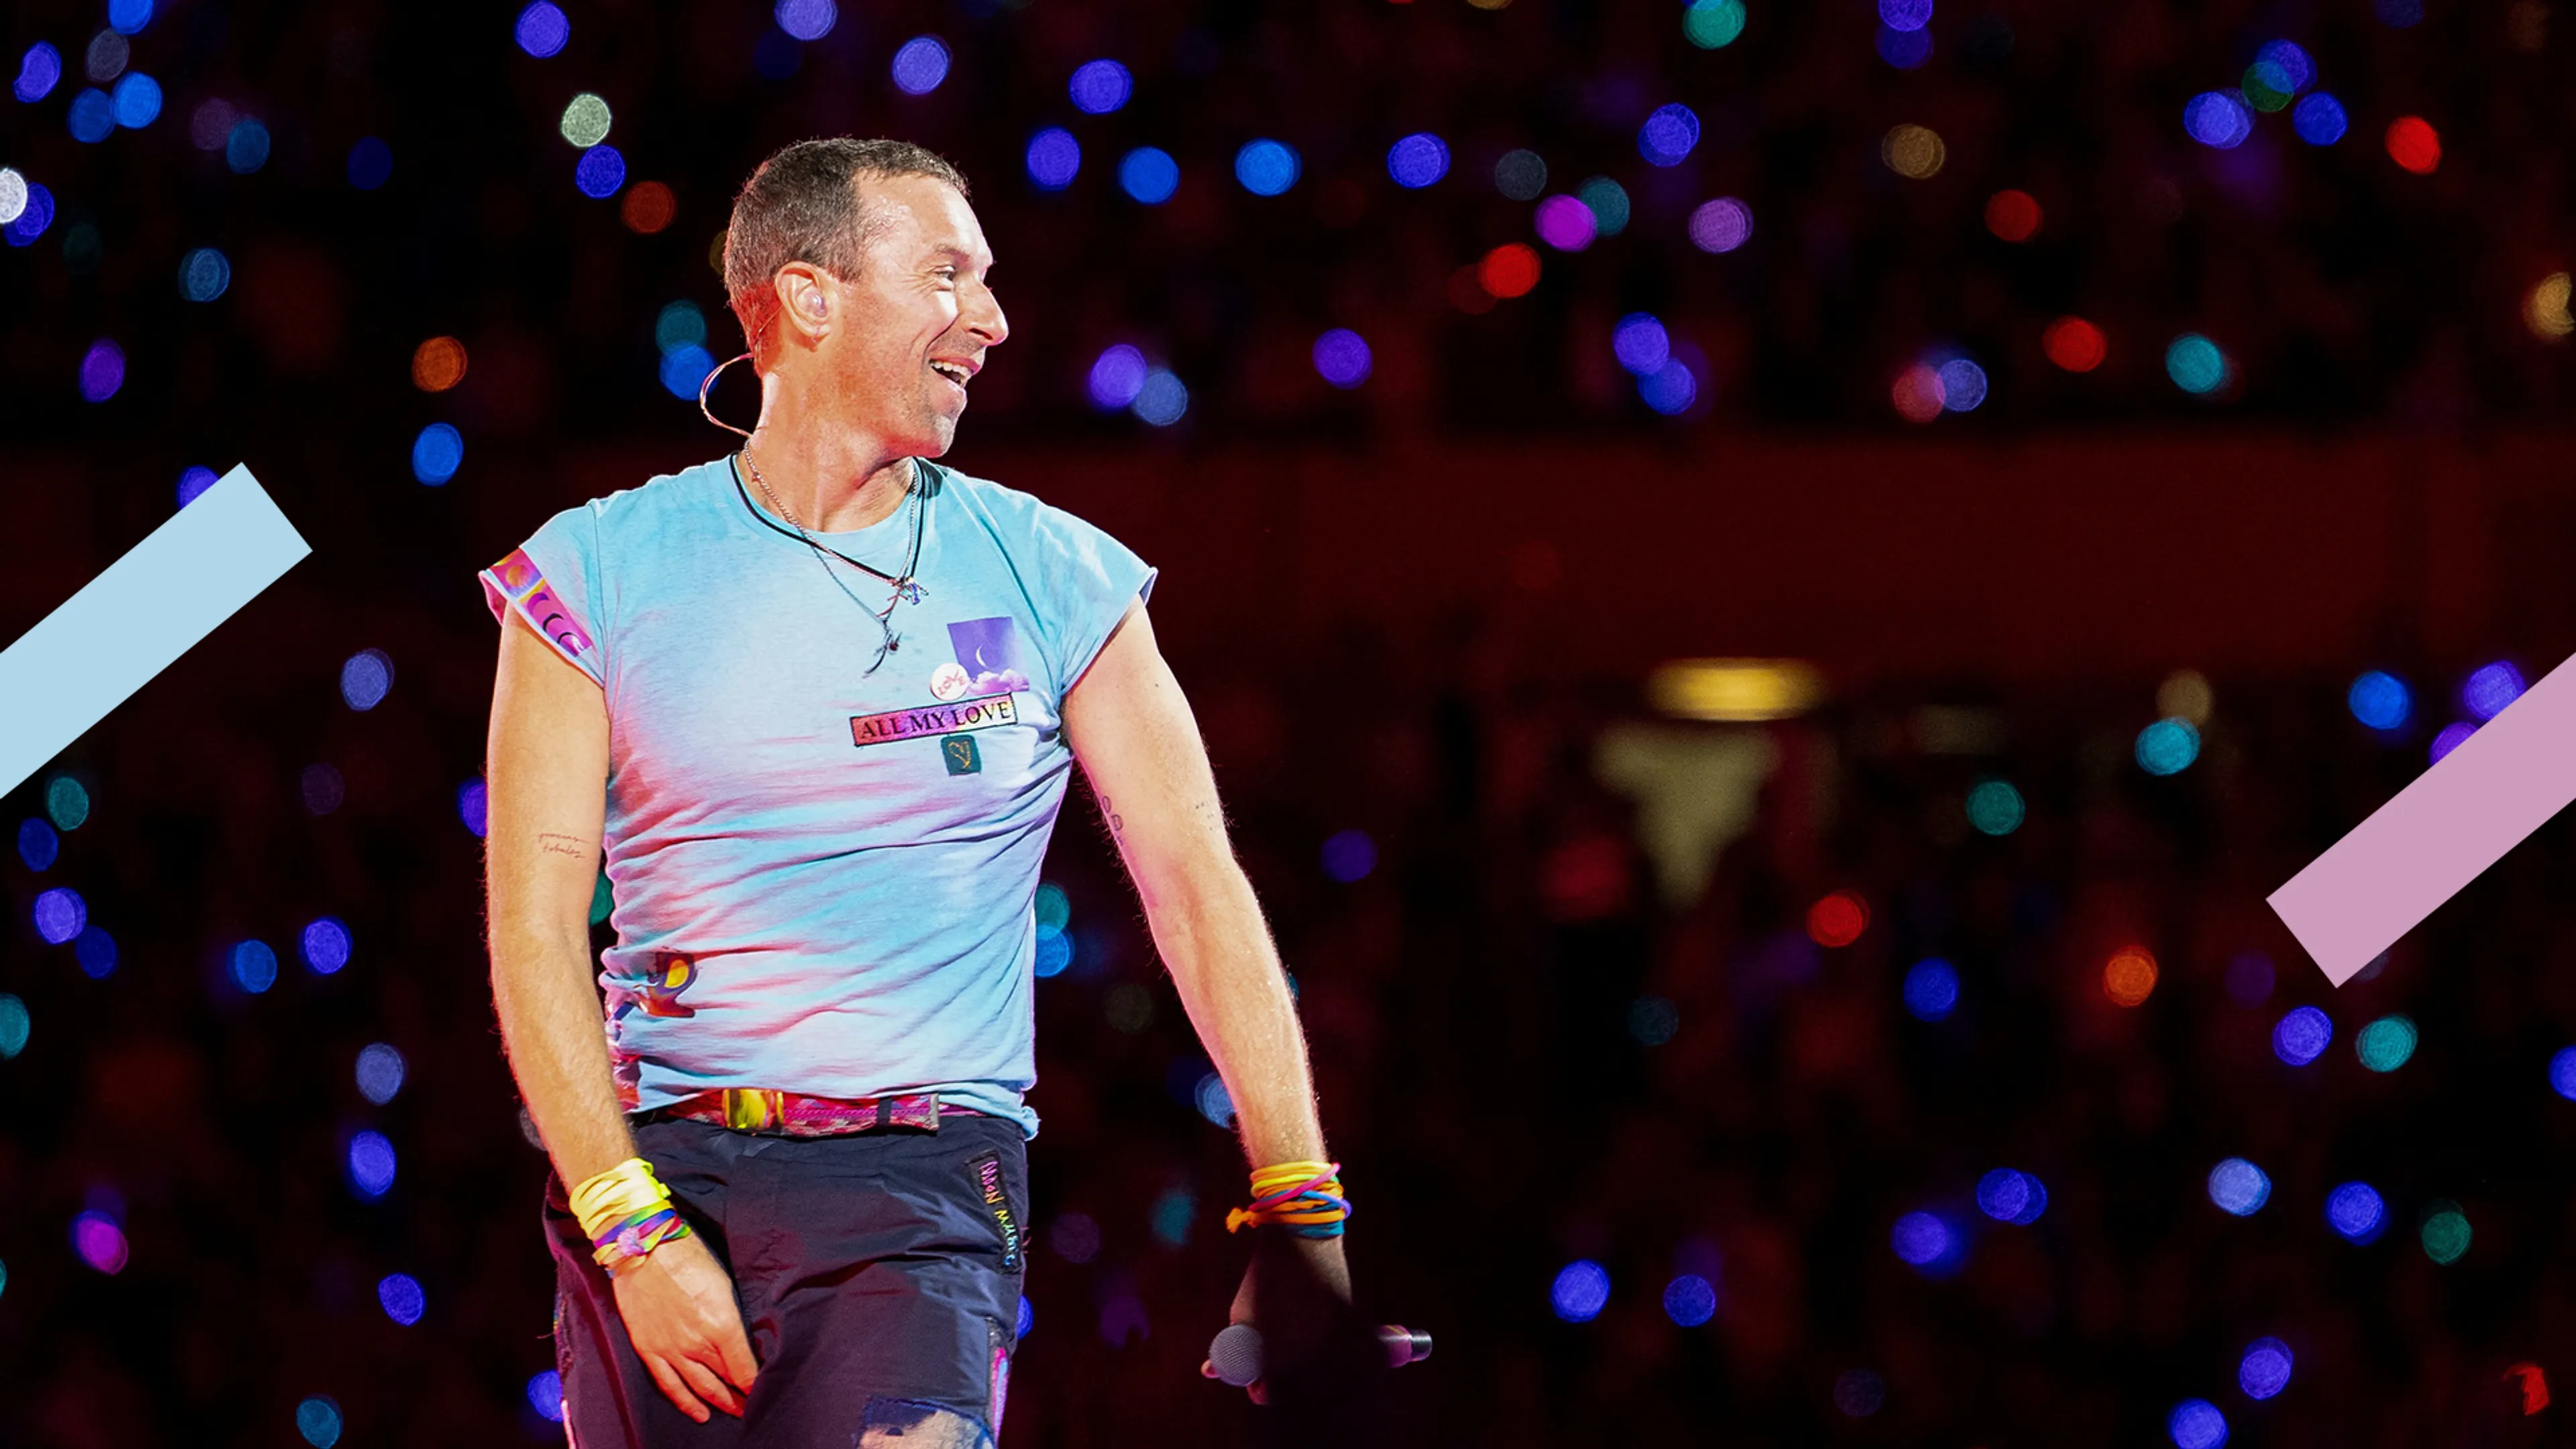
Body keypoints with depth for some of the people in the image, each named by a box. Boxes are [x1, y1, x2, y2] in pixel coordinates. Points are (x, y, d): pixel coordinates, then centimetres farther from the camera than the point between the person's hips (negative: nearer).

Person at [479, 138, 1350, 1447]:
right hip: (653, 1172, 1)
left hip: (922, 1191, -1)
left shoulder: (1052, 578, 6)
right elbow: (534, 934, -1)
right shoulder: (602, 575, 3)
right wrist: (636, 1231, -12)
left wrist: (1301, 1219, -1)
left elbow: (1200, 892, 6)